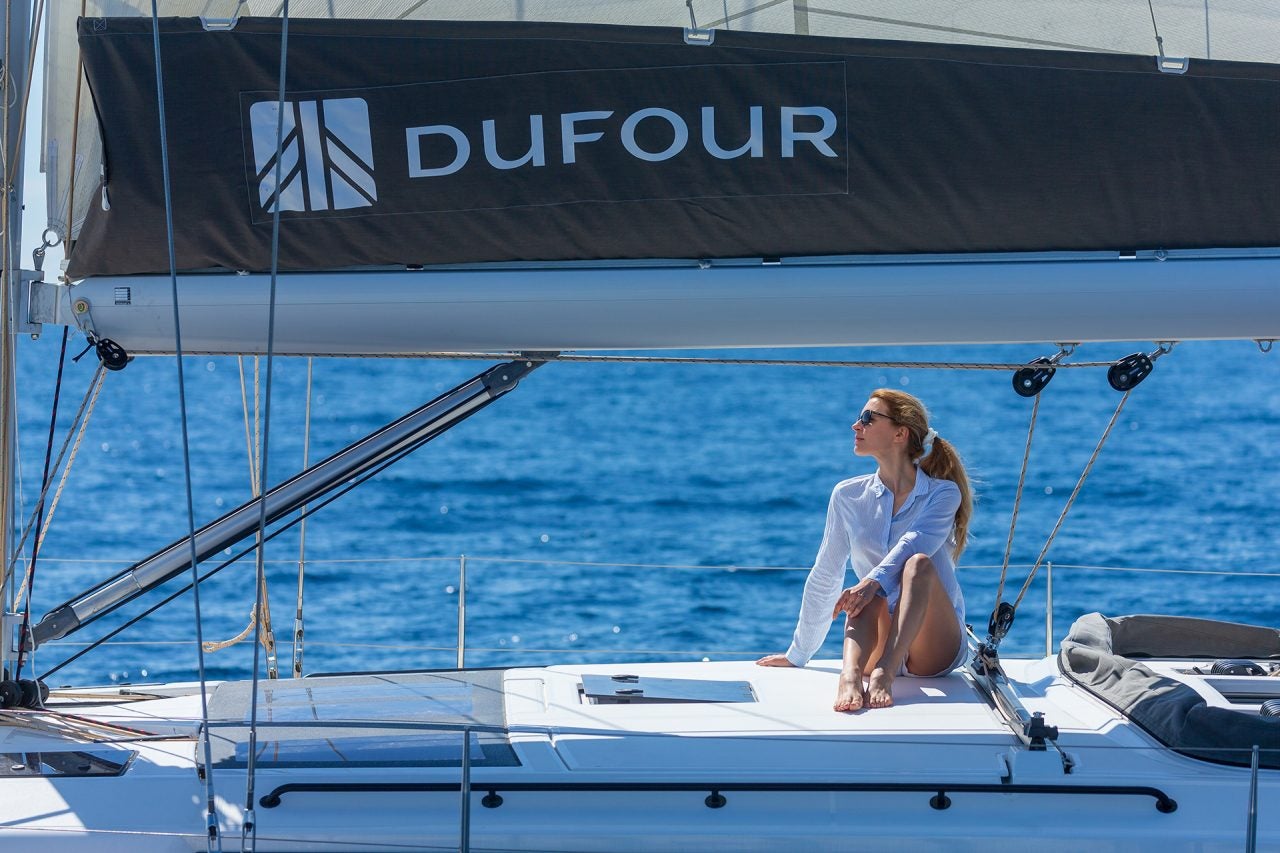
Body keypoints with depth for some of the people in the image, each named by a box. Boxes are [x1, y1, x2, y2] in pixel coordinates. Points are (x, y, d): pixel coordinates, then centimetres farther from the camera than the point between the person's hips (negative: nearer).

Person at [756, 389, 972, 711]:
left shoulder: (943, 494, 2)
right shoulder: (849, 496, 11)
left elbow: (915, 542, -19)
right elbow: (824, 578, 17)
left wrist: (873, 582, -38)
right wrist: (797, 655, 18)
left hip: (937, 647, -2)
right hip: (879, 646, 2)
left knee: (919, 564, -30)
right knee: (870, 598, -31)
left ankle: (883, 675, -49)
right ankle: (850, 676, -59)